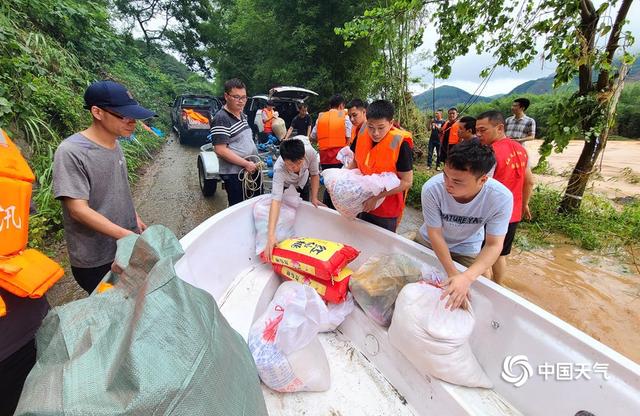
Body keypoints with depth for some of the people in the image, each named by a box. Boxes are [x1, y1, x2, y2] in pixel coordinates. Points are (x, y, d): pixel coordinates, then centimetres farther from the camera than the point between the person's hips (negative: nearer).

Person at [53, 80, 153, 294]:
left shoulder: (114, 144, 2)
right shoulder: (71, 152, -21)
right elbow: (78, 209, -24)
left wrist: (135, 219, 15)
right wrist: (127, 235, -30)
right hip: (95, 262, -6)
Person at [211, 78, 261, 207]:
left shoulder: (242, 115, 11)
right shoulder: (221, 119, -16)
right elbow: (220, 150, -22)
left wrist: (256, 162, 12)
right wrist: (246, 164, -21)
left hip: (253, 170, 9)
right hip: (235, 174, -8)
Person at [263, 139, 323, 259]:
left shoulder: (310, 152, -42)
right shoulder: (279, 169, -47)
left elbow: (314, 174, -21)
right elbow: (276, 200, -54)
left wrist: (314, 198, -23)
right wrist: (271, 235, -61)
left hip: (303, 179, 2)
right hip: (284, 182, -2)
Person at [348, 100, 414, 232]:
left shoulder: (400, 144, -22)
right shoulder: (362, 135, -8)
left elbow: (406, 182, -19)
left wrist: (376, 196, -25)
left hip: (386, 212, -5)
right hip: (362, 204, 5)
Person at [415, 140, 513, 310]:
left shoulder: (501, 198, -33)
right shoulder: (431, 189, -36)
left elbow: (493, 245, -27)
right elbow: (435, 233, -24)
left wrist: (467, 277, -43)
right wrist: (453, 272, -32)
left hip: (467, 249, 0)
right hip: (428, 241, 0)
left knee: (461, 299, 10)